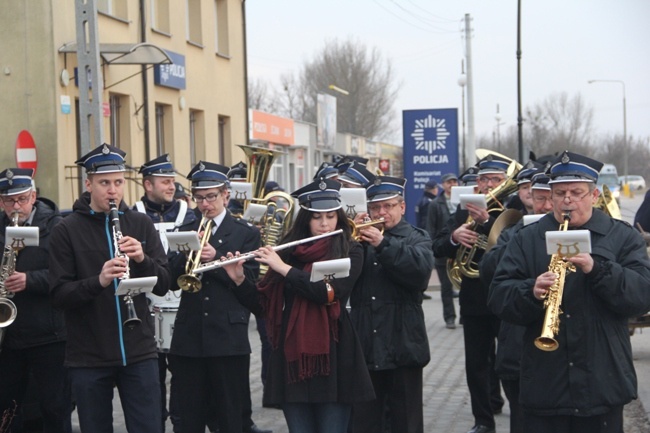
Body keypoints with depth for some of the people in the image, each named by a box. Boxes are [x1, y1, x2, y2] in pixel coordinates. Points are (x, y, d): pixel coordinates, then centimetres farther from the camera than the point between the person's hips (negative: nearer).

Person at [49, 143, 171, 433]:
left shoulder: (141, 224, 6)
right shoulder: (66, 230, -2)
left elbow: (163, 285, 4)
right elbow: (58, 295, -9)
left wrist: (142, 259, -16)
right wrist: (98, 281, -26)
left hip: (139, 352, 2)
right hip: (88, 357, -2)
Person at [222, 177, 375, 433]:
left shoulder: (349, 252, 0)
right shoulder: (289, 251, 10)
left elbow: (330, 293, -18)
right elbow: (263, 305, 10)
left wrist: (284, 268, -16)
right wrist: (239, 280, -6)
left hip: (333, 355, -3)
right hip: (292, 354, 3)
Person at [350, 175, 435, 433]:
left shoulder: (417, 239, 6)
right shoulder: (360, 238, 14)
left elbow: (421, 270, -17)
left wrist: (383, 244, -24)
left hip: (402, 345, -3)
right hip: (364, 347, 3)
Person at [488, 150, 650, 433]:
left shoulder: (623, 237, 5)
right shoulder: (527, 239, 8)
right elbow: (498, 298, -1)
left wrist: (597, 269, -22)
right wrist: (531, 292, -22)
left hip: (603, 385, 0)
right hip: (543, 386, 1)